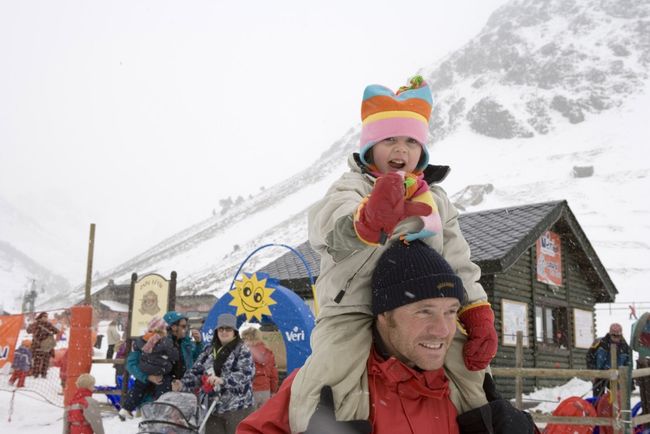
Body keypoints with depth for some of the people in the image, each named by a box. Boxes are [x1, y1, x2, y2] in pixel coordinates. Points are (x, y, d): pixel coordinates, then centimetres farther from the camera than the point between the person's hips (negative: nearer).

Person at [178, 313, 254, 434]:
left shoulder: (242, 350, -2)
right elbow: (196, 372, 14)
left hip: (236, 407, -5)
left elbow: (245, 374, -17)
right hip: (211, 407, 5)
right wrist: (182, 385, -3)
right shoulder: (209, 350, 14)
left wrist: (222, 380, -30)